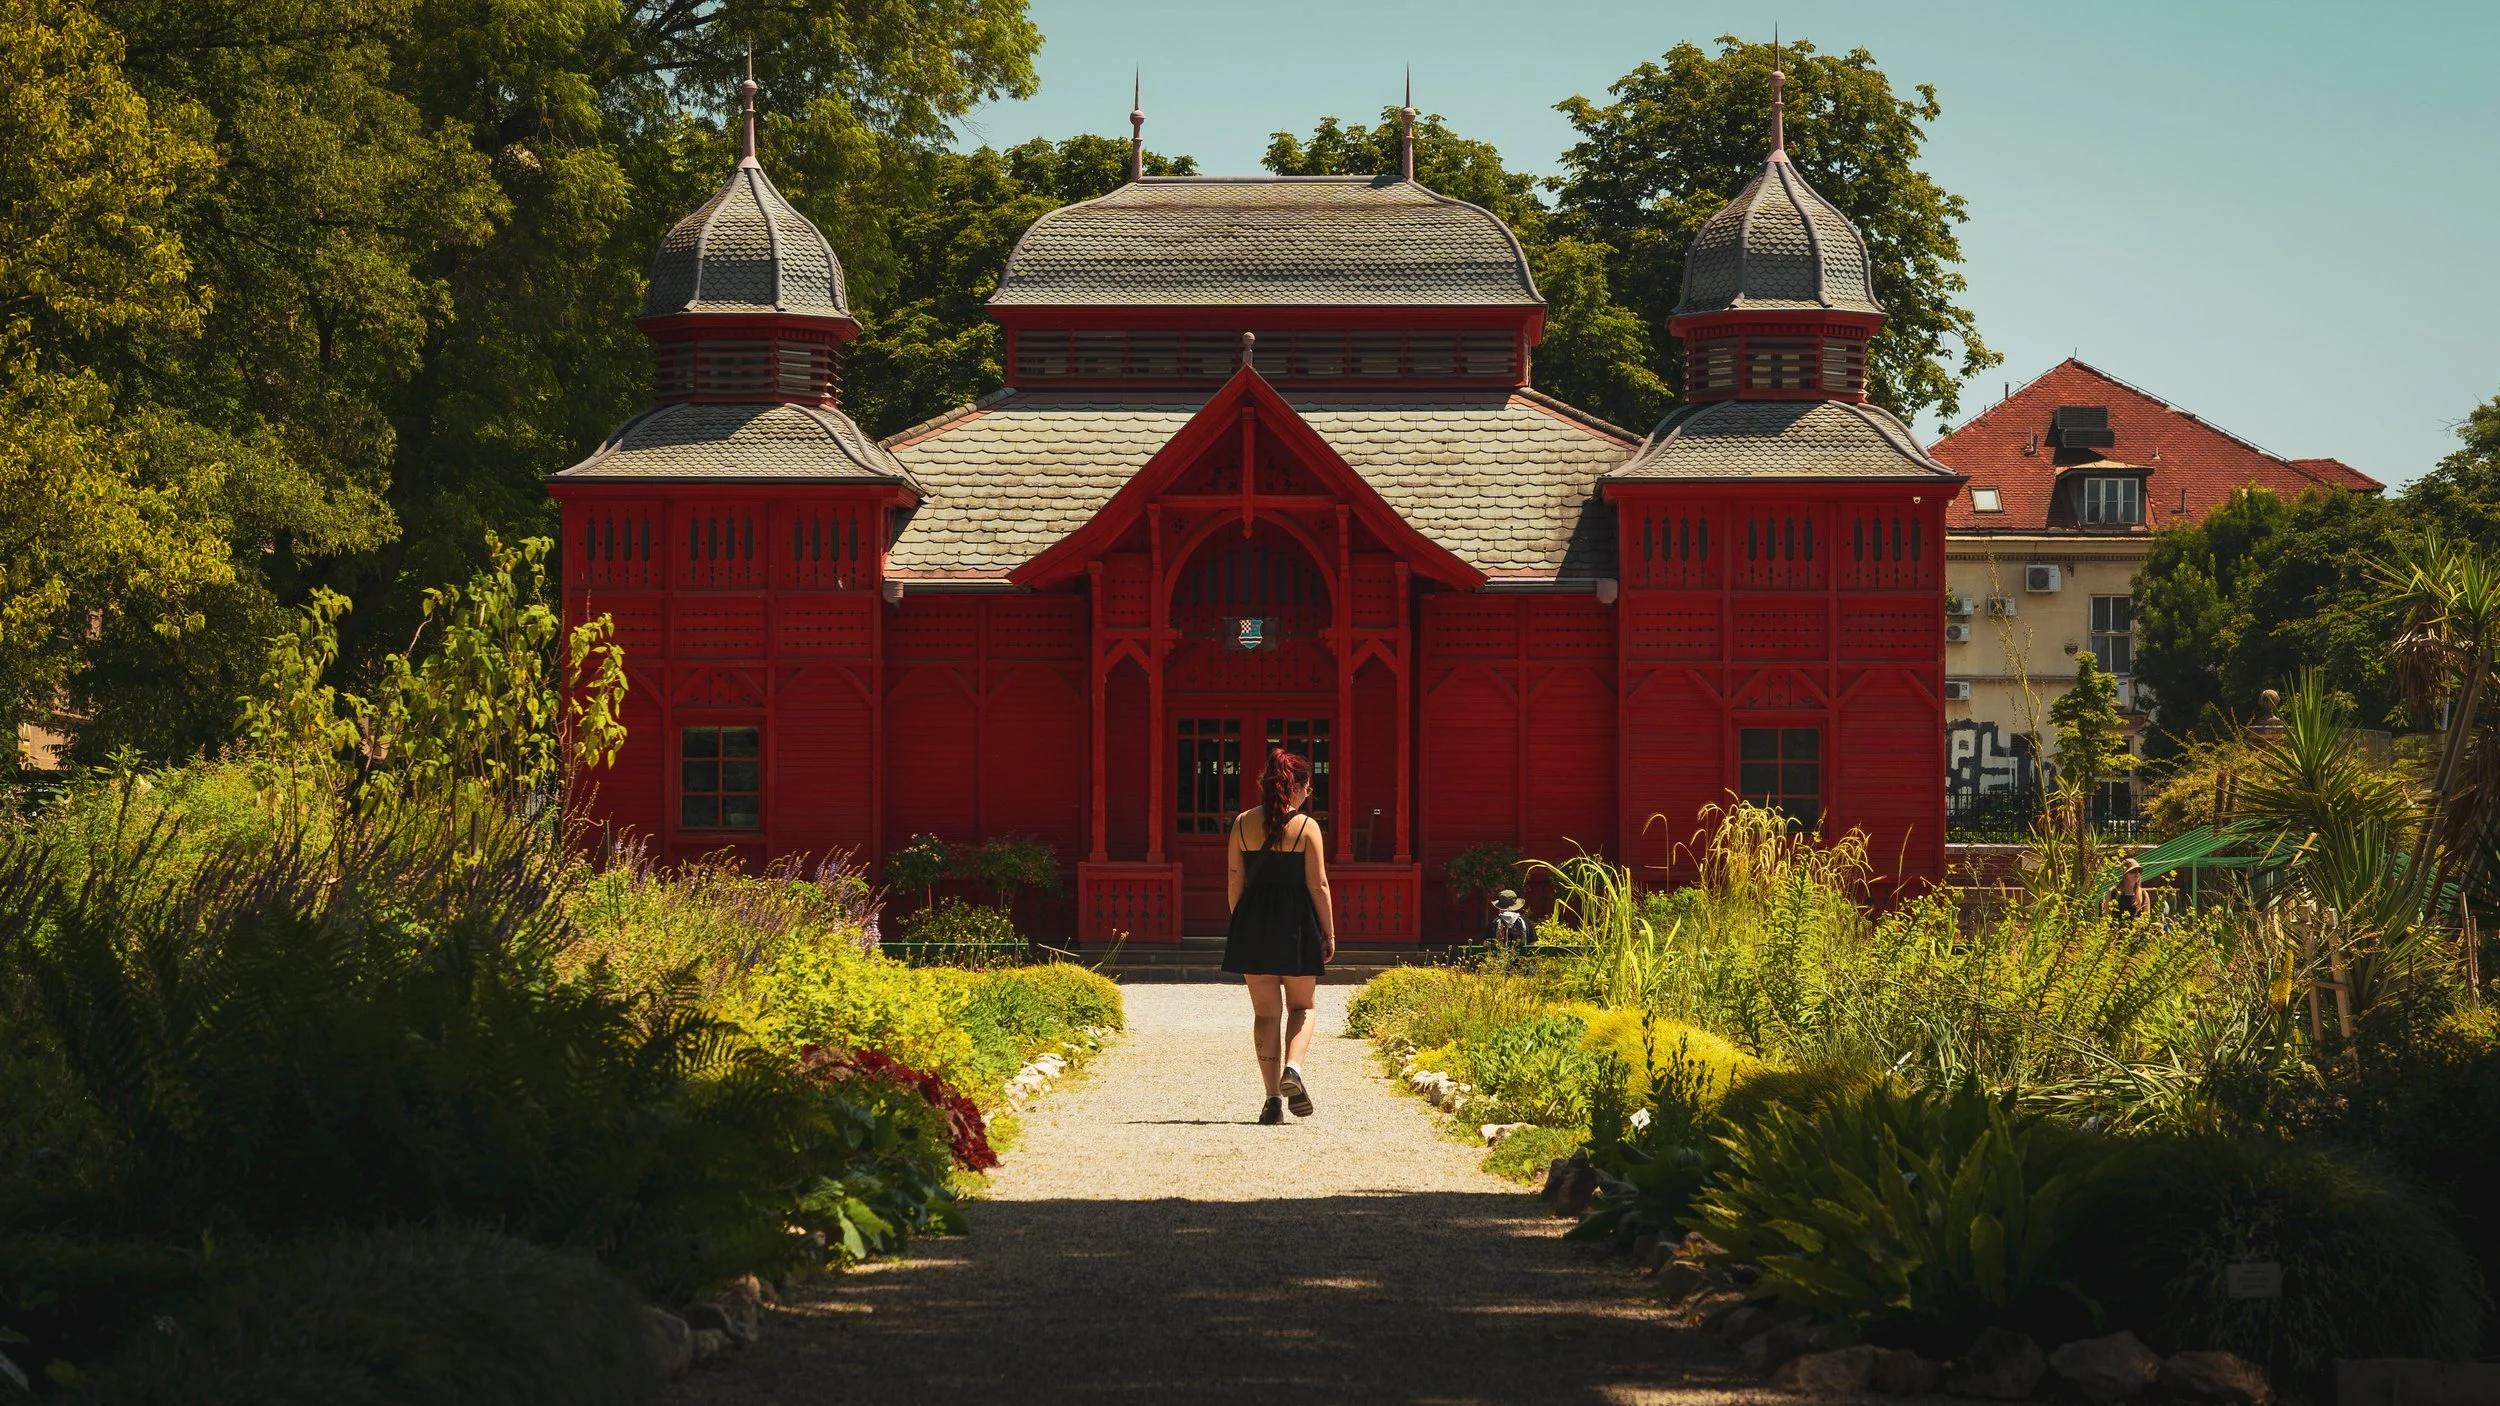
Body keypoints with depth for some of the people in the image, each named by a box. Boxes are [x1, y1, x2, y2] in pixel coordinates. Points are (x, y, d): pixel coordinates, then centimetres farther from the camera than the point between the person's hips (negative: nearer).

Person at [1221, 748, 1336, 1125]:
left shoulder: (1243, 824, 3)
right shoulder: (1306, 827, -6)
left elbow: (1234, 881, 5)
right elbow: (1318, 885, -6)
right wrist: (1329, 933, 2)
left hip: (1253, 922, 2)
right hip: (1296, 922, -2)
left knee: (1266, 1011, 8)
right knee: (1301, 1006, 13)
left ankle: (1273, 1095, 3)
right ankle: (1293, 1069, -13)